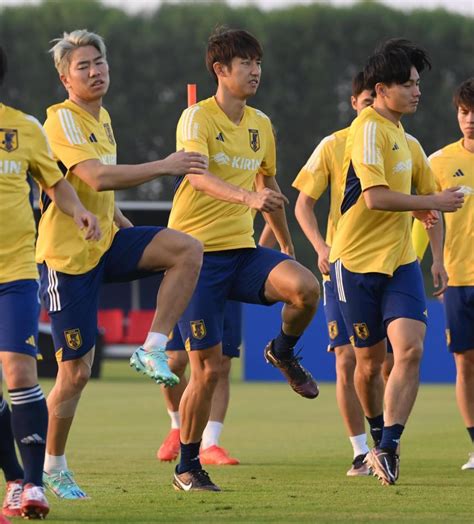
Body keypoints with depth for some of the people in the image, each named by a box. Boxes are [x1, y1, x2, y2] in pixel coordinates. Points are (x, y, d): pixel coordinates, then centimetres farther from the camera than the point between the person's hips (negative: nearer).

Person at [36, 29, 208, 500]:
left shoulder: (102, 119, 12)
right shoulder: (62, 120, -16)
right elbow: (97, 178, -31)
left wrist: (135, 237, 23)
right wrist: (165, 167, -28)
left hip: (105, 243, 8)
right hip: (68, 254, -8)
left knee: (187, 249, -15)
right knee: (76, 370, -4)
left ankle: (151, 351, -12)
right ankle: (52, 468, 12)